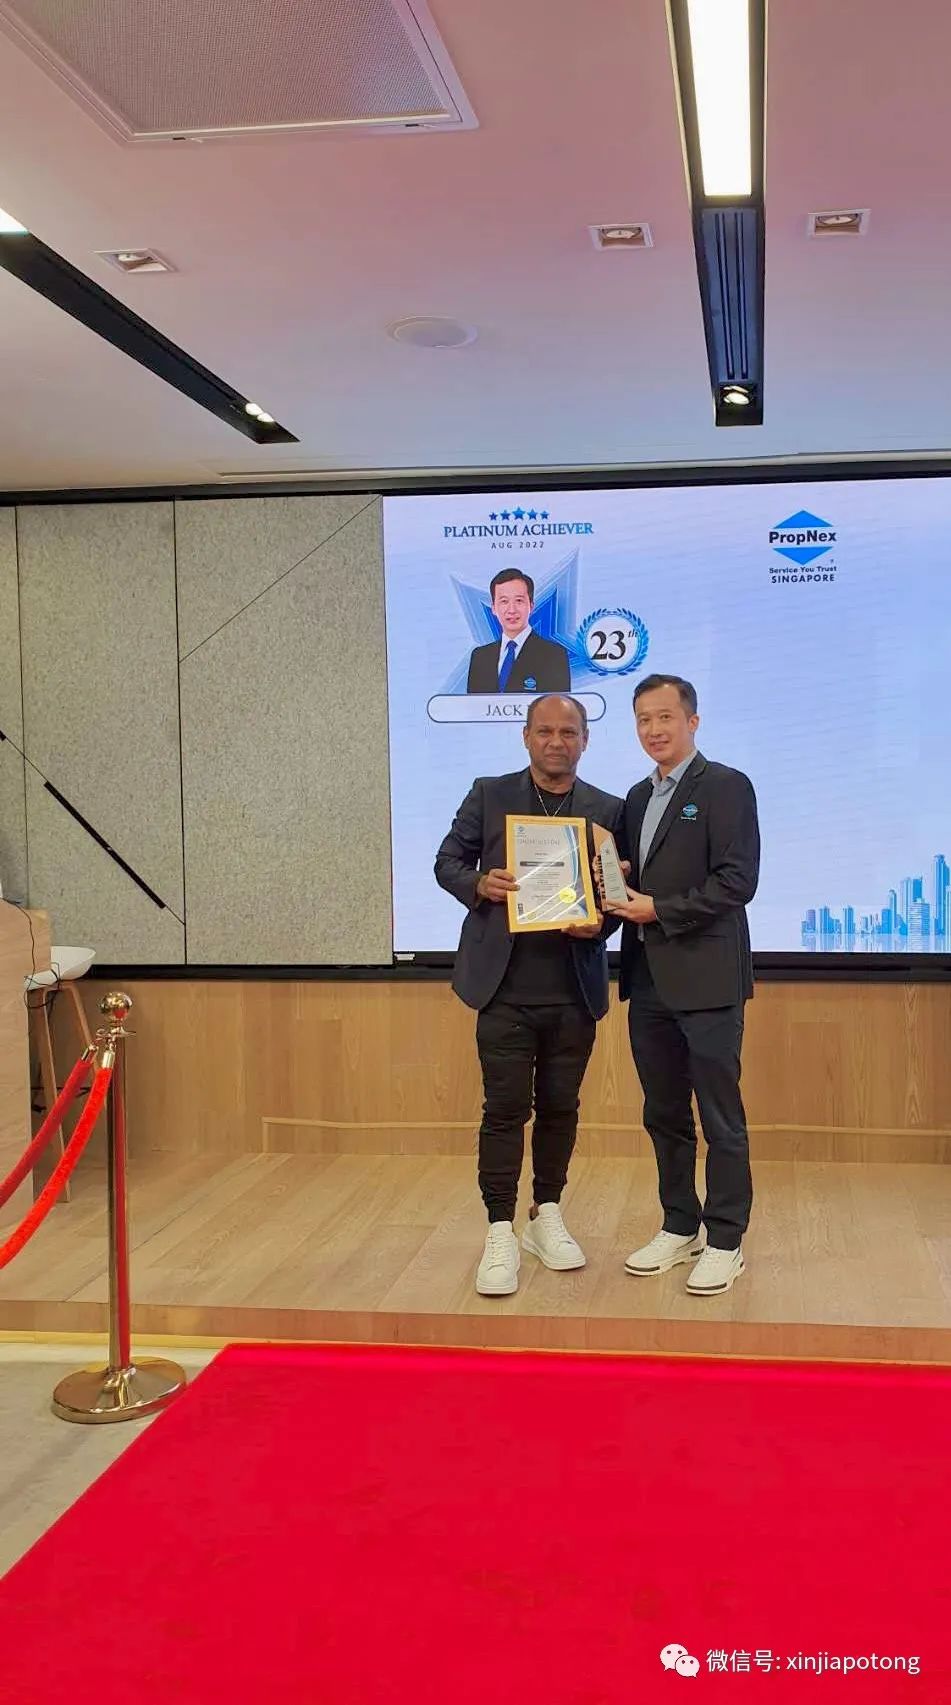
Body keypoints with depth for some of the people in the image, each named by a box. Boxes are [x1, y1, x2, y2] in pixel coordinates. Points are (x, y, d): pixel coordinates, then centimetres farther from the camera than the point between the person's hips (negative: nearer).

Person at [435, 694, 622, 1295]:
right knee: (505, 1108, -1)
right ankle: (501, 1234, 7)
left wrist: (600, 924, -14)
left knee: (560, 1106, 12)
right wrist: (479, 885, -14)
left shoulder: (608, 810, 5)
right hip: (506, 986, -2)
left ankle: (548, 1216, 28)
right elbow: (448, 862, 7)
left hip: (575, 990, 2)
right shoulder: (489, 795, 3)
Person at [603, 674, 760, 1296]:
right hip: (650, 981, 7)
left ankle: (724, 1242, 10)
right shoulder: (639, 797, 16)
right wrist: (621, 900, -2)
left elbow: (737, 881, -15)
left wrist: (658, 911, -15)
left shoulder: (726, 787, -7)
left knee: (721, 1118, 0)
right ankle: (679, 1228, 27)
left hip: (706, 980, -7)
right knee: (664, 1114, 14)